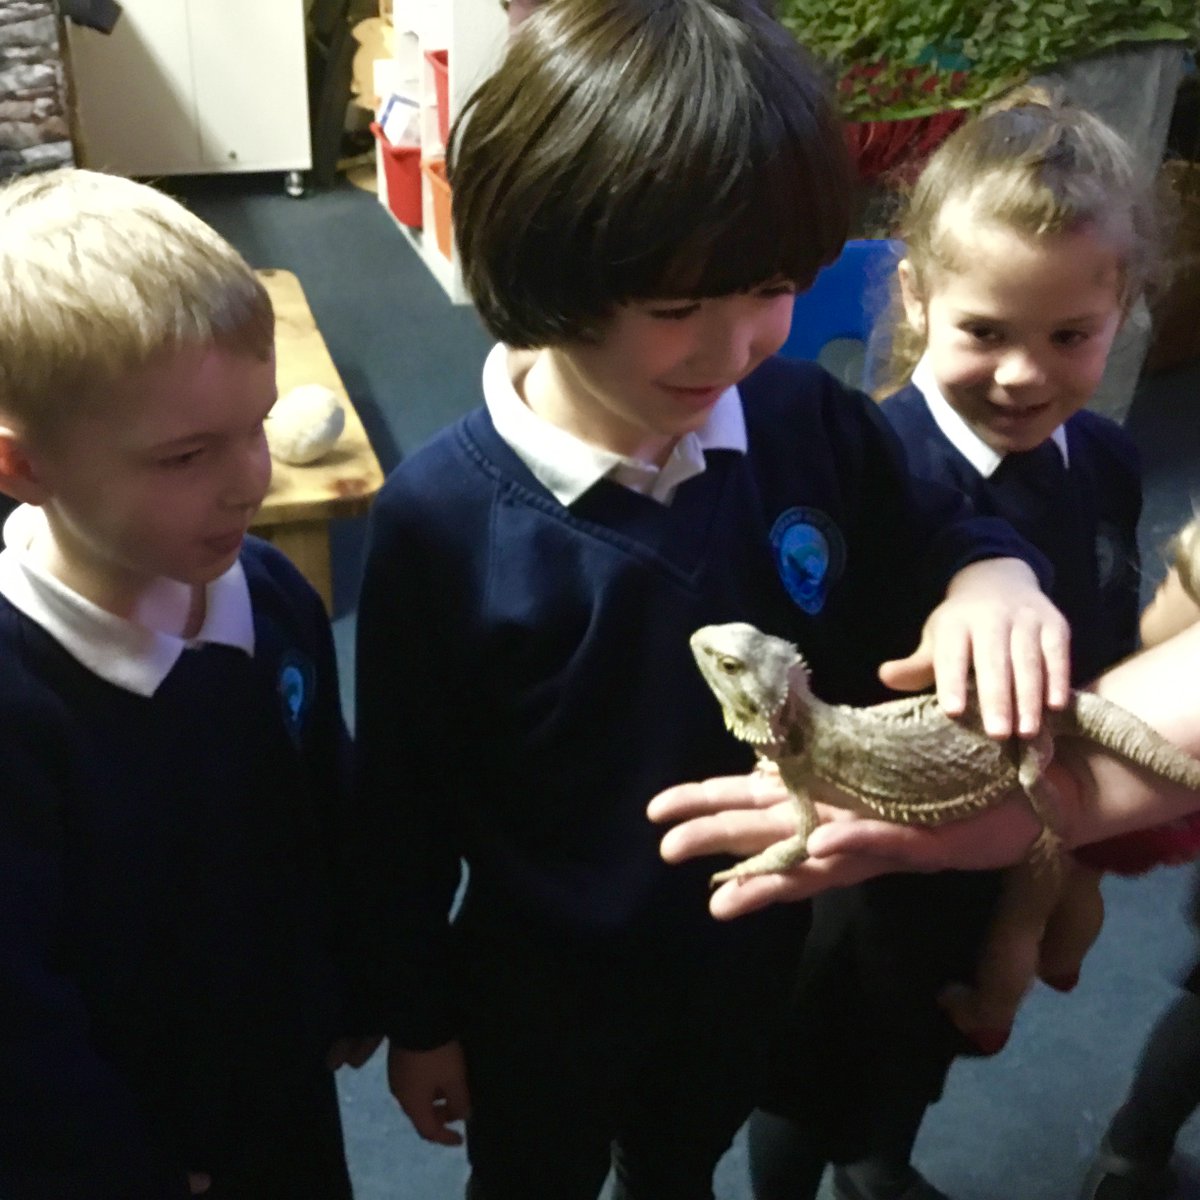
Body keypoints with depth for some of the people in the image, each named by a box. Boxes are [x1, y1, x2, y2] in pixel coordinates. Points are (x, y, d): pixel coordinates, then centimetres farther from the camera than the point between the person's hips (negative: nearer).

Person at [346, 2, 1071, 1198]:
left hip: (750, 958, 4)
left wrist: (991, 575, -24)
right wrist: (416, 1013, -4)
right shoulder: (440, 517, -28)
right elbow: (401, 802, -16)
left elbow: (931, 532, 1)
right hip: (538, 992, -3)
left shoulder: (811, 425, -19)